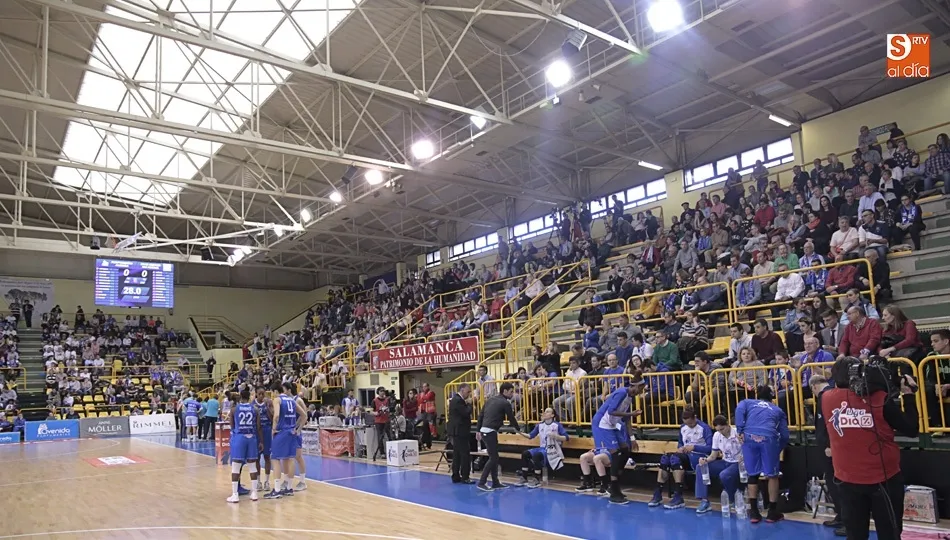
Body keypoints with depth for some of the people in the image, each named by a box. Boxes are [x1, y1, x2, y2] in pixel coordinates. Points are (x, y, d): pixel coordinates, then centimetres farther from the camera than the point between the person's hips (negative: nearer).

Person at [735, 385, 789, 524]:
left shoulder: (747, 402, 27)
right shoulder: (777, 409, 29)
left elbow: (739, 410, 2)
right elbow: (784, 435, 21)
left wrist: (740, 431, 0)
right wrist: (779, 450, 31)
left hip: (749, 437, 1)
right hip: (769, 438, -1)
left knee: (753, 475, 13)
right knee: (772, 475, 15)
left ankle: (754, 513, 17)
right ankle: (772, 512, 20)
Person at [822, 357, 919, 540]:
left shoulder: (826, 399, -10)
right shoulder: (881, 399, -15)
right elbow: (911, 430, -5)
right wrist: (908, 395, 3)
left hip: (847, 480, 2)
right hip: (884, 479, -2)